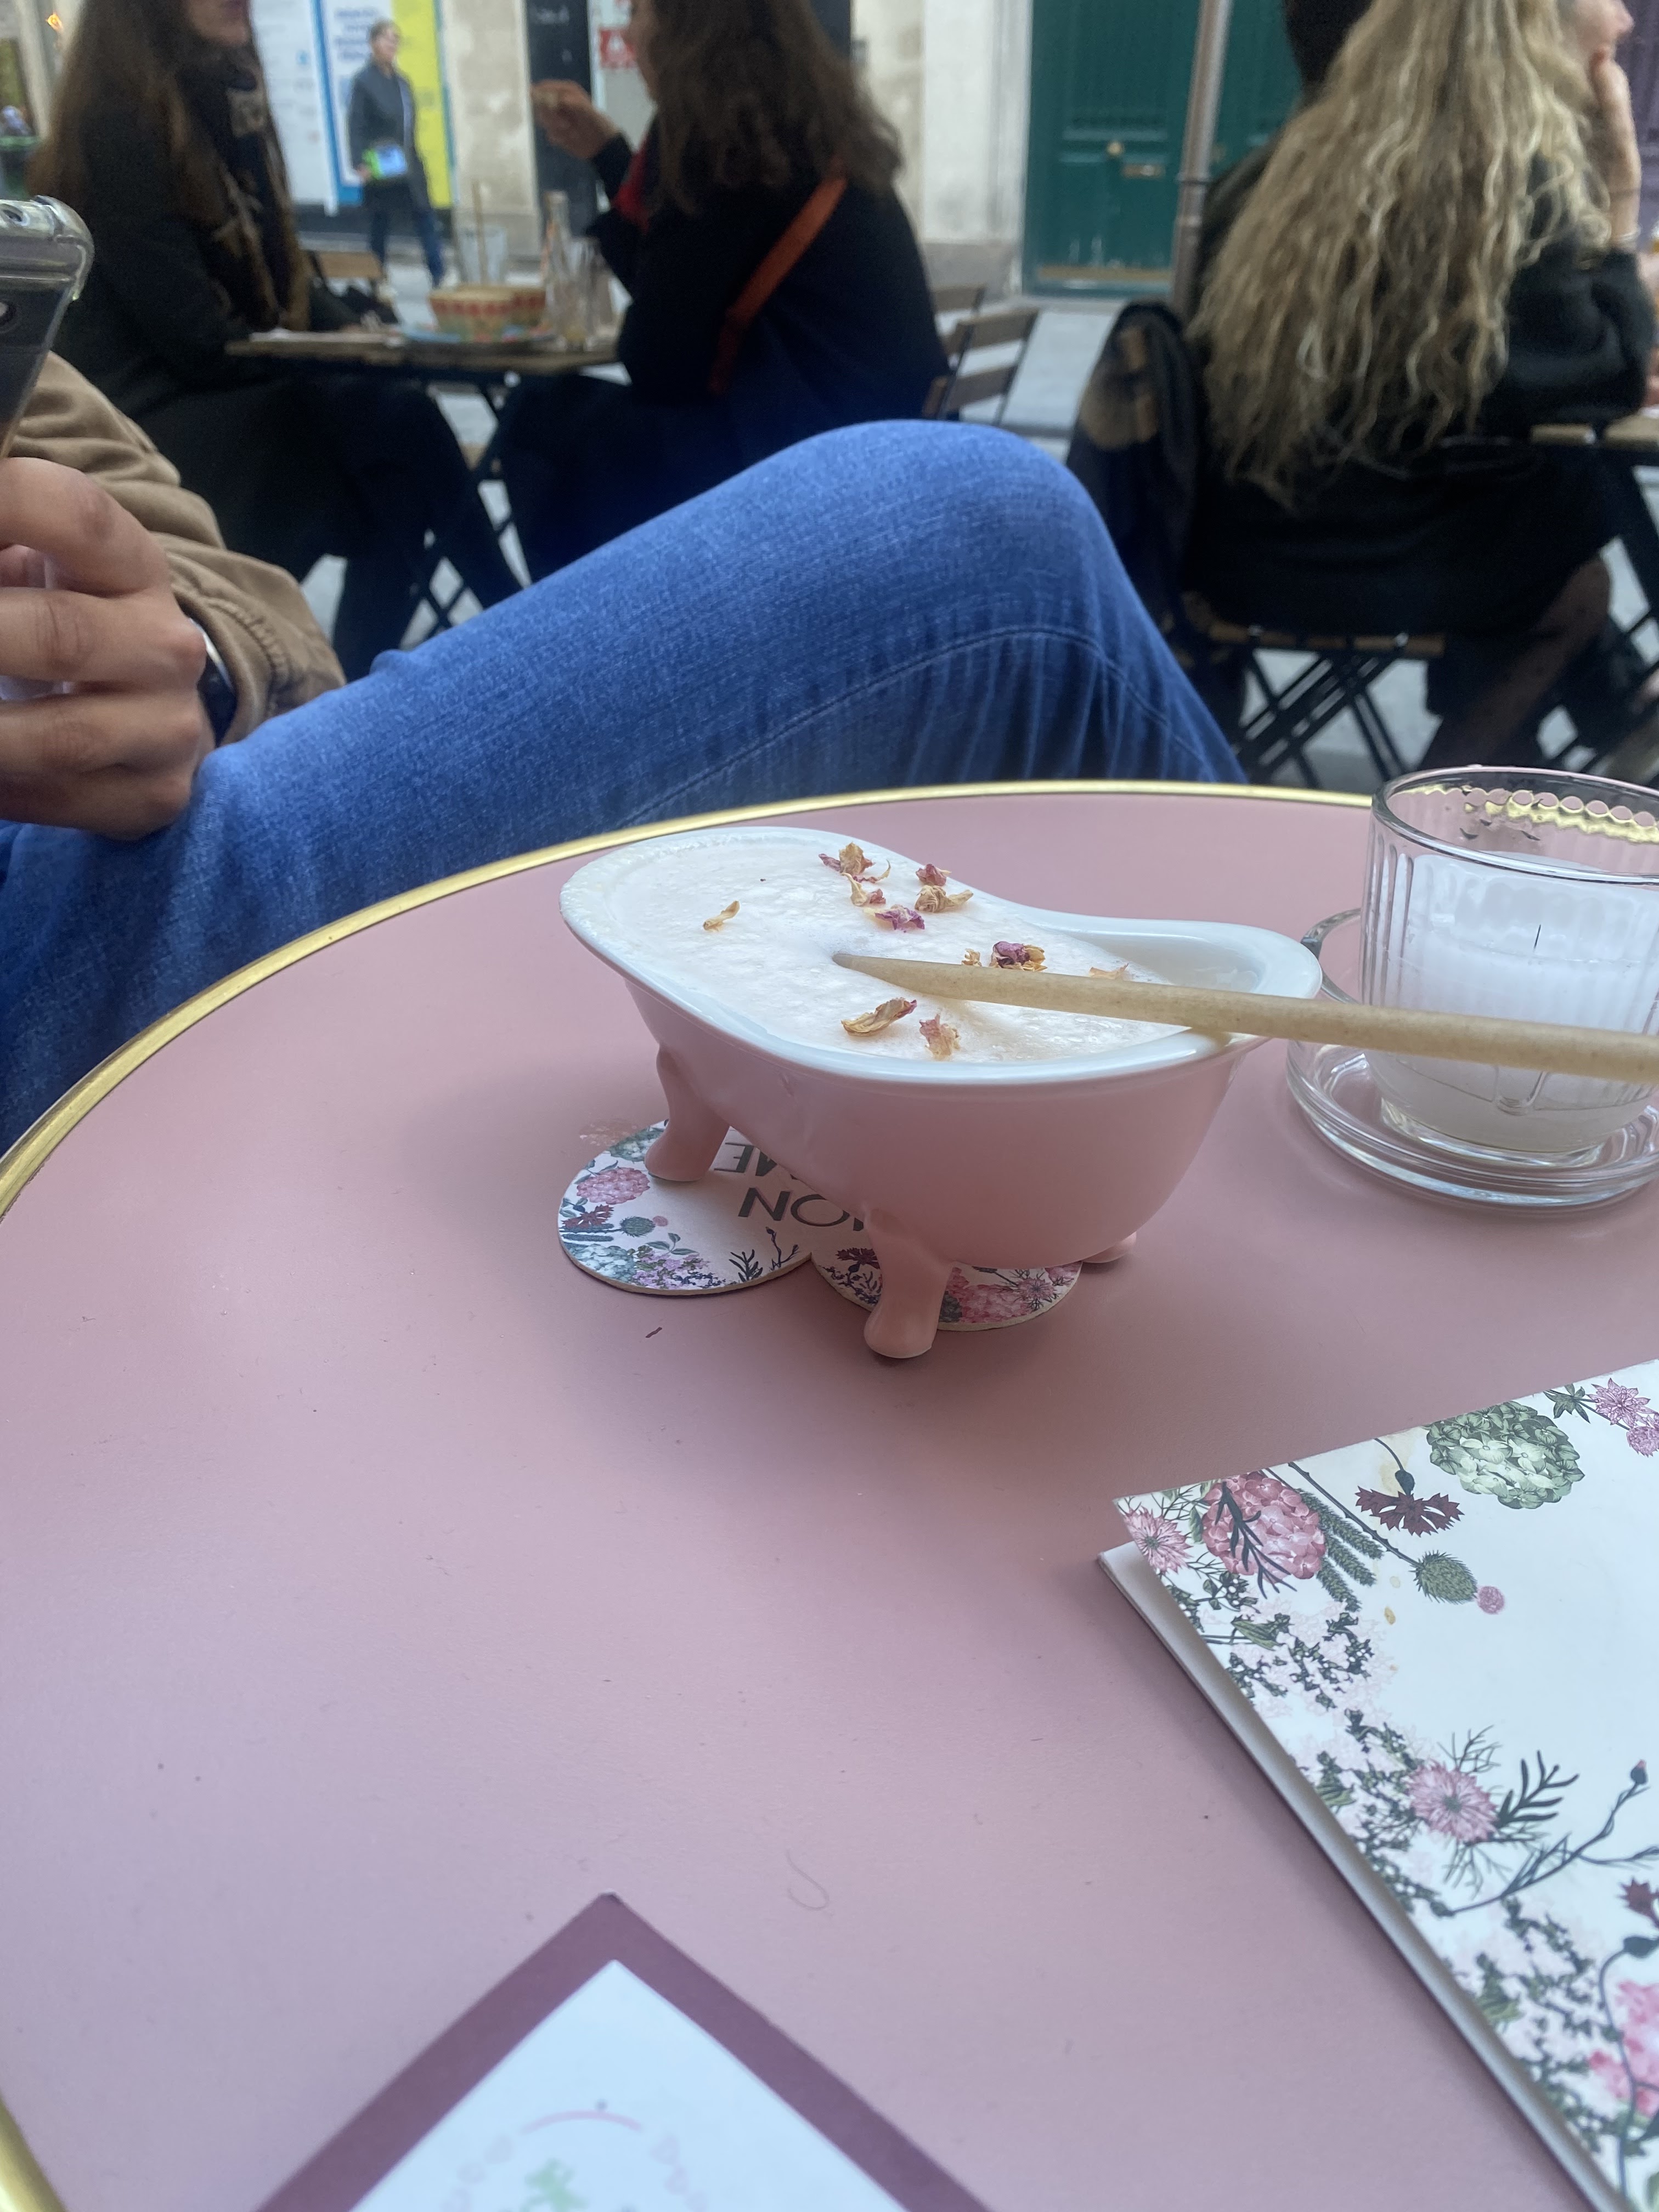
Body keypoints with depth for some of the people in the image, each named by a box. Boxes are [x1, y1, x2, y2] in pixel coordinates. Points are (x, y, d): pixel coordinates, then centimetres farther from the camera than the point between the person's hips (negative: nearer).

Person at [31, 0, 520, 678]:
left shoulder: (221, 98, 10)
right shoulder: (115, 127, -15)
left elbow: (274, 275, 14)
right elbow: (197, 341, -19)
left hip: (224, 391, 8)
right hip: (150, 416, -8)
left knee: (396, 475, -18)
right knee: (395, 423, -25)